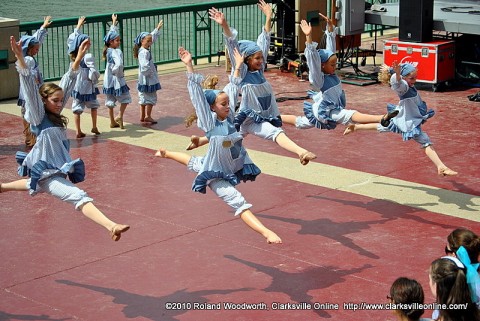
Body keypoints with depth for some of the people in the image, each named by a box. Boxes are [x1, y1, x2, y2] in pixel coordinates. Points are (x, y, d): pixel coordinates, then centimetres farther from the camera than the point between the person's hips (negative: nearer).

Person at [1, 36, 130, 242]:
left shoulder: (55, 115, 6)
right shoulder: (39, 117, -13)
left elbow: (67, 84, 5)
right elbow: (30, 89, -24)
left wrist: (79, 57, 3)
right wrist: (20, 59, -34)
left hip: (60, 170, 10)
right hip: (48, 174, -10)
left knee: (36, 185, 39)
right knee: (79, 197, -27)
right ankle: (111, 227, -44)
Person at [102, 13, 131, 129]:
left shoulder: (108, 50, 2)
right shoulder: (116, 52, -21)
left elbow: (112, 33, 15)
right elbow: (119, 64, -39)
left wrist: (114, 22, 24)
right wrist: (116, 71, -18)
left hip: (108, 79, 8)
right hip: (117, 79, -8)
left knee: (110, 100, 12)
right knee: (125, 98, 9)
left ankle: (112, 122, 19)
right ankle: (119, 116, -4)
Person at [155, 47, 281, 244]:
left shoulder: (229, 116, -8)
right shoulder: (209, 121, -24)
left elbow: (232, 88, 1)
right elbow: (197, 94, -30)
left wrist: (238, 65, 4)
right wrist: (189, 66, -35)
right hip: (217, 175, -8)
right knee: (239, 202, -16)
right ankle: (266, 232, -25)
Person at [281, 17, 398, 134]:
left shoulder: (331, 74, -2)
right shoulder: (319, 78, -23)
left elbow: (331, 47, 1)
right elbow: (313, 59, -37)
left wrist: (330, 25, -3)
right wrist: (308, 37, -49)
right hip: (325, 111, -9)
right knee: (351, 115, -27)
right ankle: (382, 118, -44)